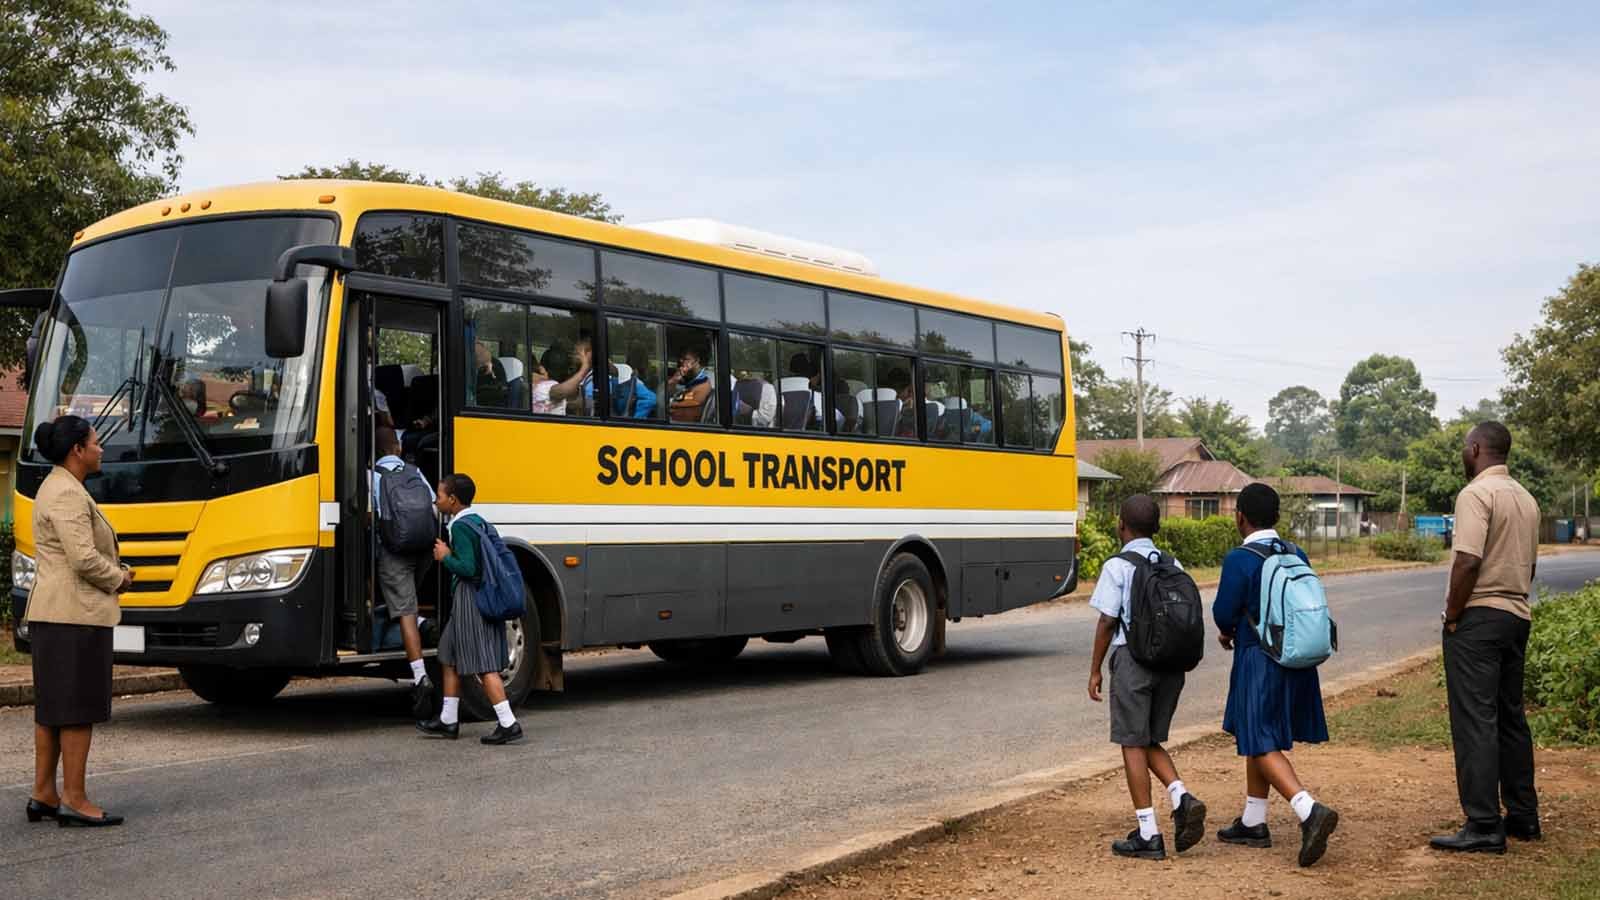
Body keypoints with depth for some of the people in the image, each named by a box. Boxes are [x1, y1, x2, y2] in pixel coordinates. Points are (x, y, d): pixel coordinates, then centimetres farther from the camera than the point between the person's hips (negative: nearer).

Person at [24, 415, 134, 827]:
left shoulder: (56, 488, 18)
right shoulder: (68, 494, -15)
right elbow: (83, 558, -22)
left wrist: (114, 572, 10)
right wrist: (118, 579, -5)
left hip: (49, 613, 11)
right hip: (76, 613, -11)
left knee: (51, 708, 12)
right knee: (79, 708, -6)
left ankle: (43, 795, 18)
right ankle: (74, 801, -3)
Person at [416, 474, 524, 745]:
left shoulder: (460, 526, -16)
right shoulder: (478, 521, 13)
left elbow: (467, 568, -23)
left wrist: (445, 557, -7)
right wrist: (449, 554, 13)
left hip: (470, 599, -10)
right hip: (483, 597, 10)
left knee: (483, 664, -8)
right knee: (450, 656, 18)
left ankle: (508, 723, -10)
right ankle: (448, 721, 25)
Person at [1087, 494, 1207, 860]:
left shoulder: (1117, 567, -7)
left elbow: (1107, 622, -8)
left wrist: (1095, 670, 0)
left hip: (1133, 656, -6)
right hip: (1171, 659, 6)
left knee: (1133, 744, 2)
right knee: (1151, 741, 18)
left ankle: (1148, 835, 1)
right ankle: (1181, 798, -7)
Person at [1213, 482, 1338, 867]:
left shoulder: (1239, 559, -14)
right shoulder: (1296, 555, 7)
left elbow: (1224, 612, -13)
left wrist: (1228, 633, 11)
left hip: (1259, 660, -7)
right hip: (1296, 658, 7)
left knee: (1261, 744, -4)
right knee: (1256, 736, 19)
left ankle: (1310, 810, -23)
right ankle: (1253, 823, 25)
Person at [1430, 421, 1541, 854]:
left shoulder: (1476, 494, -14)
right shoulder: (1526, 498, 14)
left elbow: (1468, 560, -22)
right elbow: (1530, 564, 19)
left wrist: (1452, 614, -13)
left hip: (1478, 617, -9)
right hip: (1517, 615, 9)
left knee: (1475, 721, -7)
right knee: (1511, 717, 16)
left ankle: (1484, 826, -8)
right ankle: (1523, 816, 23)